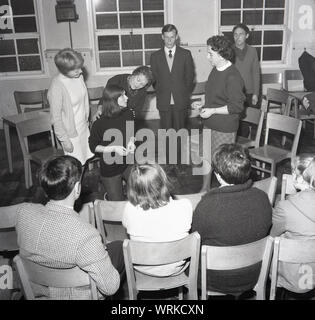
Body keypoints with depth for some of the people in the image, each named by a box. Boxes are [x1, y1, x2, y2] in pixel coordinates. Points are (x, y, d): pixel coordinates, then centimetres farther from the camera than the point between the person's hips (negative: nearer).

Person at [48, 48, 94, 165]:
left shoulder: (78, 76, -6)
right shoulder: (56, 87, -27)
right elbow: (56, 117, -20)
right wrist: (64, 140, -16)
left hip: (83, 127, 7)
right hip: (70, 133, -7)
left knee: (87, 159, 17)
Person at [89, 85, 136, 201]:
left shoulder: (128, 114, -8)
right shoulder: (99, 124, -23)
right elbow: (93, 147, -11)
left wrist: (131, 141, -15)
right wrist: (113, 148, -26)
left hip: (128, 163, 4)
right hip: (110, 167, -4)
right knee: (117, 203, 5)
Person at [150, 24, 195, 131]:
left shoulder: (186, 54, 3)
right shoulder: (155, 56, 5)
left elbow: (190, 76, 5)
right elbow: (154, 78, 9)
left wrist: (185, 93, 3)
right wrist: (160, 93, 3)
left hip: (181, 101, 0)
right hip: (163, 102, 1)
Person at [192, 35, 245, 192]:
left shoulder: (232, 77, -21)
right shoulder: (216, 70, 7)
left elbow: (237, 106, -22)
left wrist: (212, 110, -23)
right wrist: (203, 103, 5)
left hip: (225, 128, -9)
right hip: (210, 125, 9)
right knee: (206, 157, 17)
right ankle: (205, 188, 36)